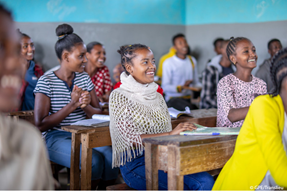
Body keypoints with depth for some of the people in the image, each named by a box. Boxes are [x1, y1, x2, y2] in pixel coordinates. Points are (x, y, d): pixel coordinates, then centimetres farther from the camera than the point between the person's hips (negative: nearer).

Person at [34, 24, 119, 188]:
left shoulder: (85, 78, 11)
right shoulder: (46, 82, -5)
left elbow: (99, 113, 11)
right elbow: (40, 125, -11)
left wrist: (86, 106, -13)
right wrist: (72, 105, -17)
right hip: (56, 137, -4)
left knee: (110, 156, -26)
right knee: (94, 160, -30)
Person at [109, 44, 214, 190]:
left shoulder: (157, 95, 16)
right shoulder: (119, 96, -4)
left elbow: (167, 136, 16)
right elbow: (131, 138, -14)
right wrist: (171, 133, -21)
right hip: (135, 163, -6)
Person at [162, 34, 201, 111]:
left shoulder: (192, 60, 17)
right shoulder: (168, 63, -6)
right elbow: (165, 87, -10)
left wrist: (201, 87, -4)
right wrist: (181, 87, -25)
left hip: (190, 97, 6)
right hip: (174, 98, -6)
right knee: (190, 108, -29)